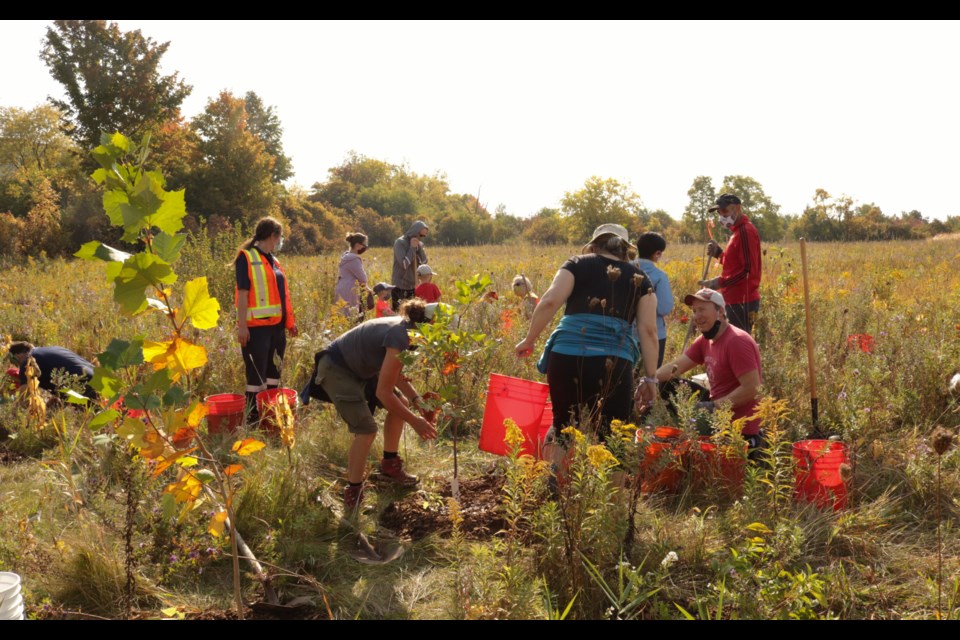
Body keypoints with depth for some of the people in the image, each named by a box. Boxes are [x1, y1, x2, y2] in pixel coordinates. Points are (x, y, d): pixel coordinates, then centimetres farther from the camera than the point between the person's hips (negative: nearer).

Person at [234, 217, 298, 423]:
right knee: (256, 374, -4)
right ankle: (253, 416, 3)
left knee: (273, 371, 12)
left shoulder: (273, 260, 17)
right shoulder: (246, 258, -7)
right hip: (256, 326, -8)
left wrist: (290, 321, 17)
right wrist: (242, 326, -18)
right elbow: (242, 294, -13)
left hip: (276, 325, 8)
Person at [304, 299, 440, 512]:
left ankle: (389, 466, 26)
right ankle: (353, 493, -5)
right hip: (335, 369, -10)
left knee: (401, 403, 12)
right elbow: (383, 392, -30)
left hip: (360, 369, 10)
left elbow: (396, 374, 9)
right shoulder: (399, 337, -31)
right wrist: (415, 421, -22)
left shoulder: (405, 329, -3)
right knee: (366, 429, -19)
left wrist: (417, 402, -4)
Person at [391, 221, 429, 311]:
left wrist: (419, 247, -9)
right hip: (400, 287, -6)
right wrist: (412, 248, -16)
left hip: (412, 286, 6)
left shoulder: (418, 244, 9)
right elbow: (404, 264, -20)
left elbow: (423, 262, 0)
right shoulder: (400, 242, -11)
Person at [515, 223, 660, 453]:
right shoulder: (639, 279, 16)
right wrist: (650, 378, 8)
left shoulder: (578, 264, 13)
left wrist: (529, 340, 5)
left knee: (563, 430, 14)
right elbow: (648, 330, 6)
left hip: (567, 356, 0)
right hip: (614, 363, 0)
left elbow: (550, 301, -3)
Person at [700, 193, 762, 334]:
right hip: (737, 299, 10)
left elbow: (748, 270, -20)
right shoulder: (737, 231, 16)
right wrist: (718, 252, 6)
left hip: (742, 301, -10)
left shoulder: (746, 231, -14)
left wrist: (720, 283, -22)